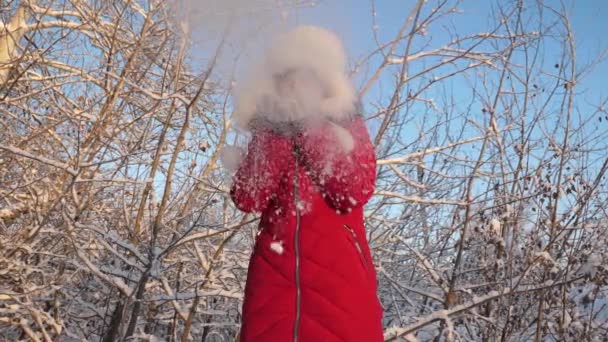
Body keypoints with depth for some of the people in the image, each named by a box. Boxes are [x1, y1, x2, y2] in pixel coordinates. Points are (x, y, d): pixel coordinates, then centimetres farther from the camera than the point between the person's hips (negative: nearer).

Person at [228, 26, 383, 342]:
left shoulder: (349, 128, 6)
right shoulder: (269, 131, 11)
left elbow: (355, 193, -12)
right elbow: (246, 199, -3)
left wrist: (313, 129, -11)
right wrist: (277, 135, -8)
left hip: (339, 272, -2)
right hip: (274, 273, 2)